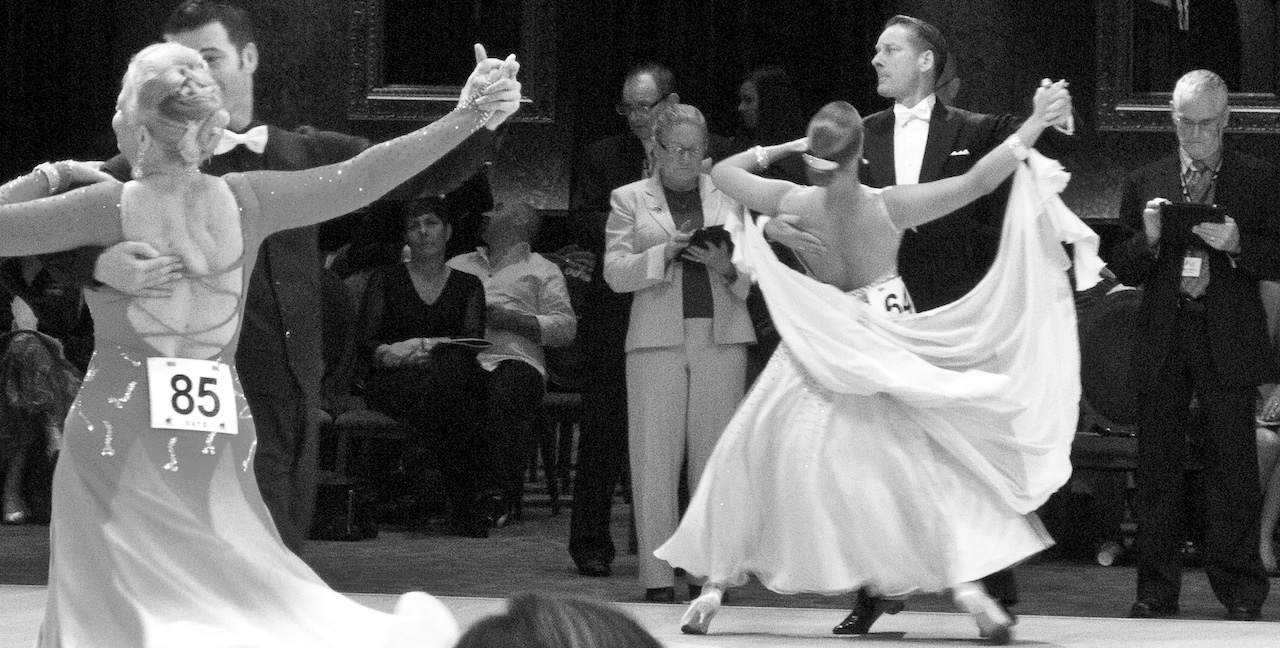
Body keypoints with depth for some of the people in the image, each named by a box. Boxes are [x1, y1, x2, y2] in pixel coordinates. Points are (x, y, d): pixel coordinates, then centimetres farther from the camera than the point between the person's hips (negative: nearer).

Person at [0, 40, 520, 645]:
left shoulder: (109, 206, -10)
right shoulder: (245, 200, 1)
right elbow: (363, 176, 9)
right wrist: (467, 116, 17)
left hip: (117, 436, -4)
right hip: (217, 439, 4)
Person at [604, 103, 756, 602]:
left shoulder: (728, 196, 14)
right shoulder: (630, 199, 11)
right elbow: (615, 272, 1)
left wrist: (725, 265, -9)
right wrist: (665, 254, -13)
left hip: (720, 336, 1)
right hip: (657, 338, -1)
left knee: (715, 455, 0)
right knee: (655, 457, -5)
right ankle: (657, 575, -3)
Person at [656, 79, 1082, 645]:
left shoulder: (793, 204, -11)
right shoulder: (889, 206, -16)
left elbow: (722, 171, 3)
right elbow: (977, 181, -18)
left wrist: (783, 149, 11)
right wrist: (1036, 123, -16)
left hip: (816, 356, 1)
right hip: (886, 349, -1)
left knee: (749, 459, 14)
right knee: (934, 466, 7)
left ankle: (714, 585, 13)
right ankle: (967, 582, -8)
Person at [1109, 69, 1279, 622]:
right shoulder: (1145, 183, 12)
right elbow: (1123, 270, 12)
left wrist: (1235, 243, -14)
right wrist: (1148, 238, -8)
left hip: (1229, 345, -2)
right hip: (1161, 343, 2)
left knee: (1232, 467, -3)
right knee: (1157, 468, 2)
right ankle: (1156, 591, 7)